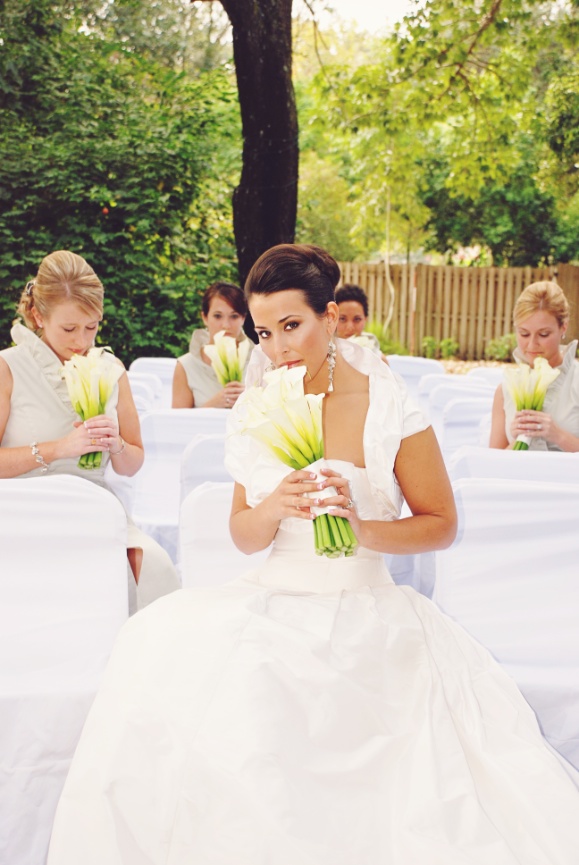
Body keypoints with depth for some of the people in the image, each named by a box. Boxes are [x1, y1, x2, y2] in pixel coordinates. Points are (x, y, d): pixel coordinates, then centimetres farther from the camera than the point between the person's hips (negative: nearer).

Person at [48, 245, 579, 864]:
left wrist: (361, 528, -17)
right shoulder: (255, 412, 6)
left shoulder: (389, 409, -6)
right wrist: (275, 508, -13)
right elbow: (242, 536, 9)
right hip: (270, 601, 3)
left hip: (363, 608, -3)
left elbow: (440, 525, 0)